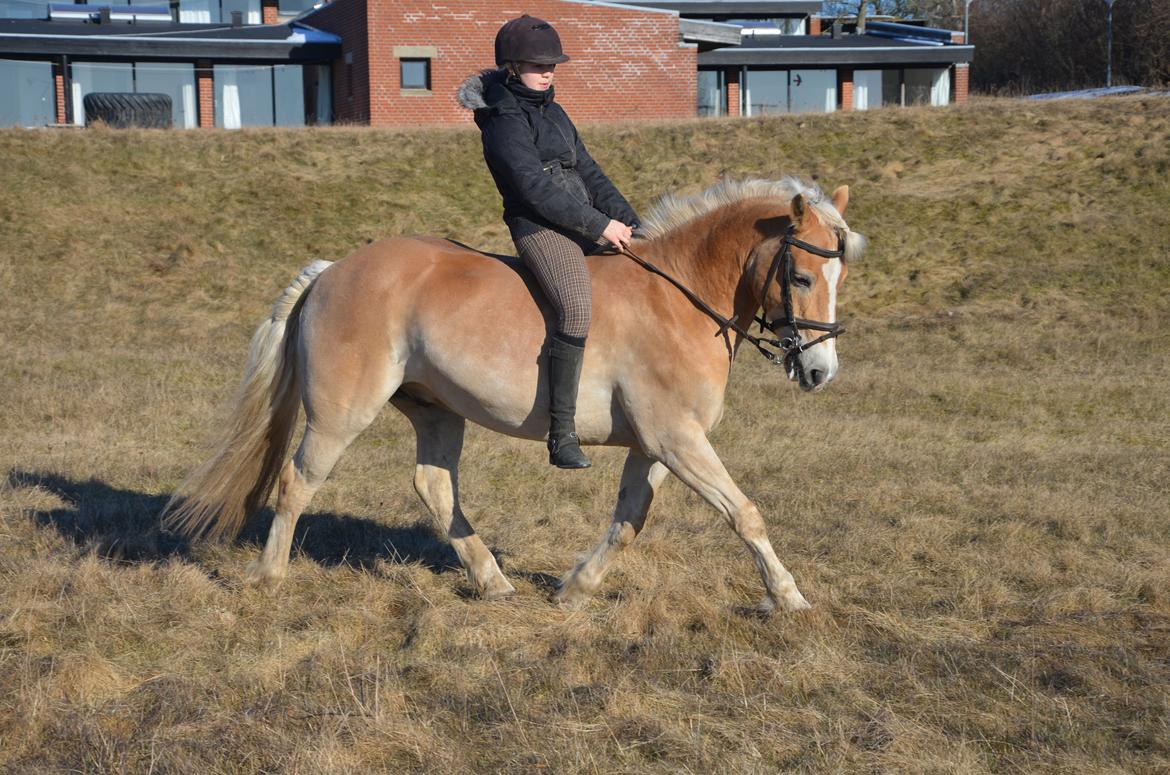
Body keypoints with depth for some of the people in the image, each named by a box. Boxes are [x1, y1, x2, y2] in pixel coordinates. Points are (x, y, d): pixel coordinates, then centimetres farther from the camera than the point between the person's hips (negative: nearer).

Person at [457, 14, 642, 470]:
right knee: (576, 306, -31)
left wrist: (629, 223, 9)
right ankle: (562, 433, -30)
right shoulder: (506, 121, -9)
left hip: (582, 224, 10)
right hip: (540, 228, -10)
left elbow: (587, 172, 20)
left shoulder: (554, 113, 19)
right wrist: (599, 225, -17)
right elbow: (536, 187, -18)